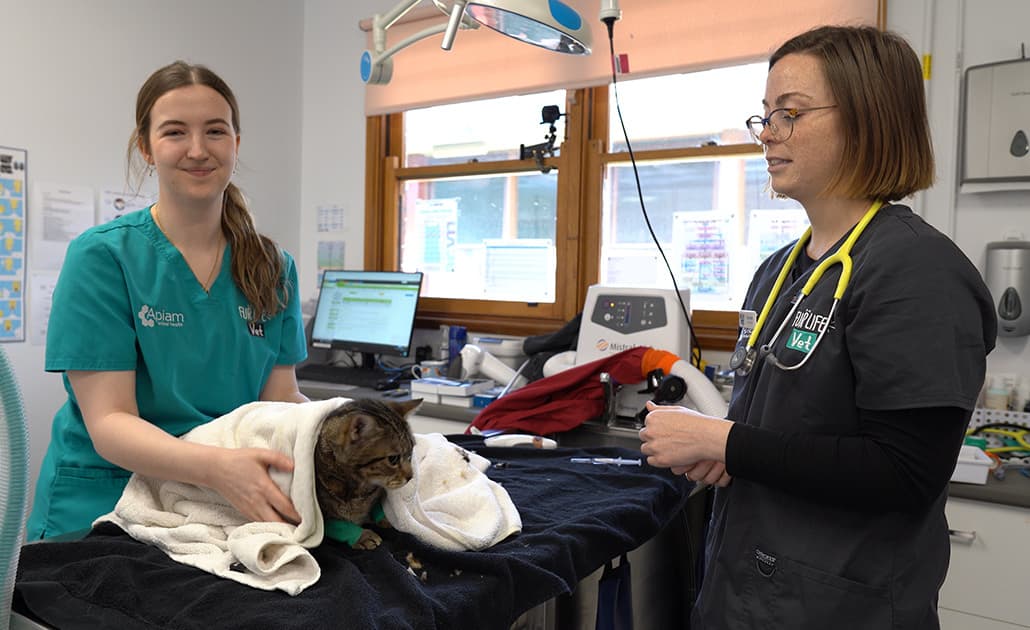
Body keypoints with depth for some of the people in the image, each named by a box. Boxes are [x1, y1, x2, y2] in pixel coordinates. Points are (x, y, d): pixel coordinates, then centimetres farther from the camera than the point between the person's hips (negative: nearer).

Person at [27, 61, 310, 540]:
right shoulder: (101, 256, -7)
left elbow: (281, 398, 3)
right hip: (101, 506, -4)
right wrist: (218, 468, -31)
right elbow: (108, 423, -12)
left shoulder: (273, 268, 5)